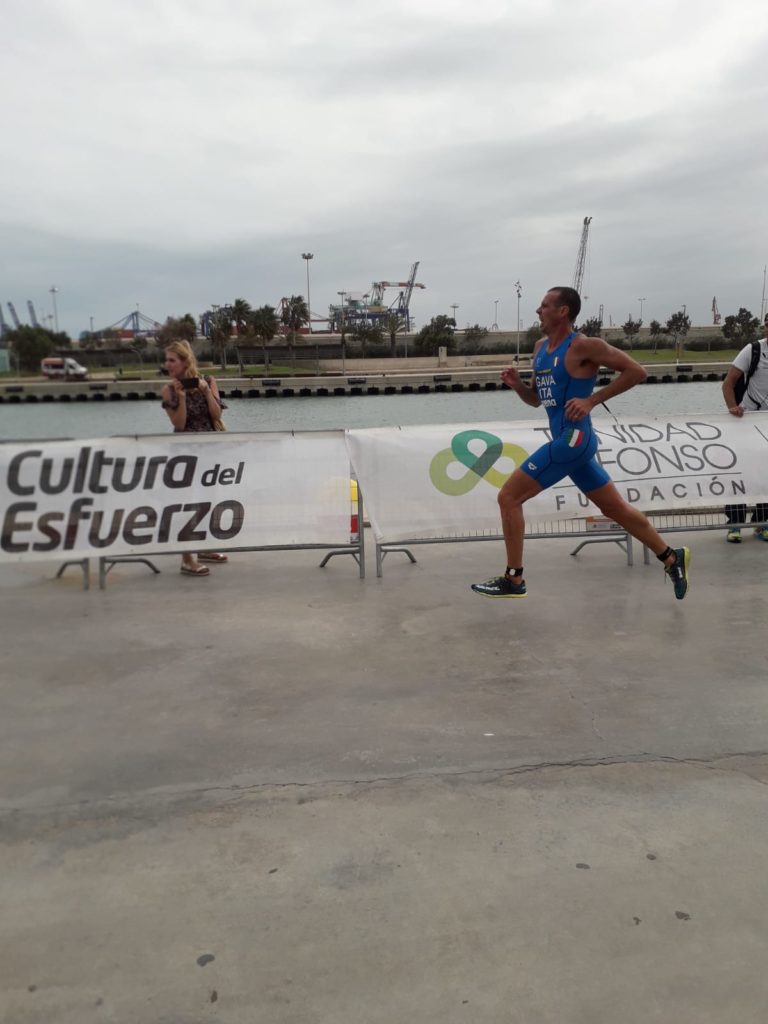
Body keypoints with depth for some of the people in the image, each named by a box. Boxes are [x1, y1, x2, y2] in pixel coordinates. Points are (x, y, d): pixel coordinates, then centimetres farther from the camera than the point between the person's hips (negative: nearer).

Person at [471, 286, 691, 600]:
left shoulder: (583, 346, -11)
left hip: (573, 438, -9)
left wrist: (591, 400, -16)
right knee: (615, 508, 16)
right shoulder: (540, 348, 14)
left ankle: (513, 580, 1)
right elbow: (536, 398, 23)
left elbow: (636, 371, -12)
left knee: (508, 497, -8)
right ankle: (672, 557, 28)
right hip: (568, 441, 9)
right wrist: (517, 385, 2)